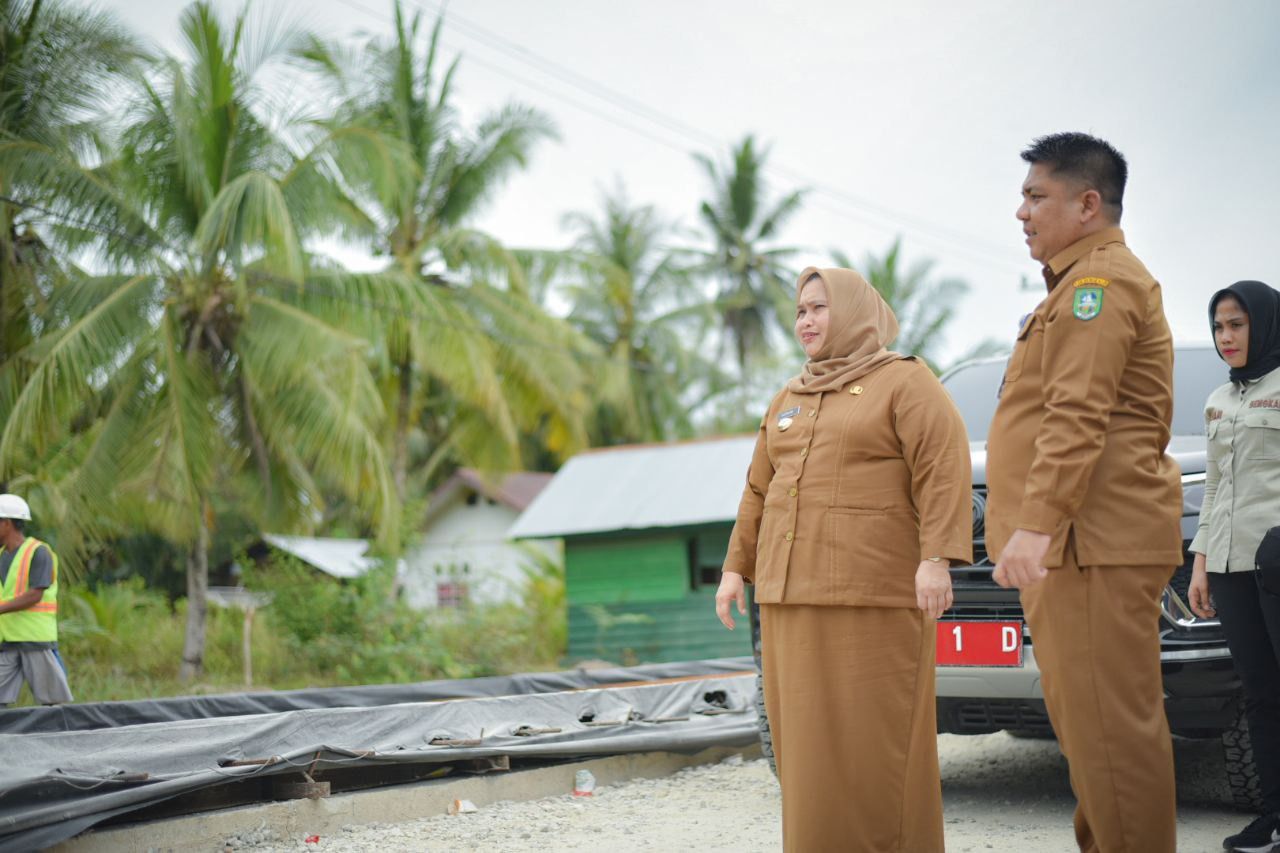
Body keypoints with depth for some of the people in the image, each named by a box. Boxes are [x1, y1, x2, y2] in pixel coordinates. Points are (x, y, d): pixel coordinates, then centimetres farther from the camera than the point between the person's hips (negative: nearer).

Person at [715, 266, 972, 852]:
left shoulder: (905, 383, 0)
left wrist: (936, 559, -20)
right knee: (809, 737, 6)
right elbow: (759, 491, 21)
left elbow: (944, 471, -10)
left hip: (873, 595, -6)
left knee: (876, 738, -6)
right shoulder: (789, 400, 21)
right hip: (792, 596, 7)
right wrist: (736, 567, 15)